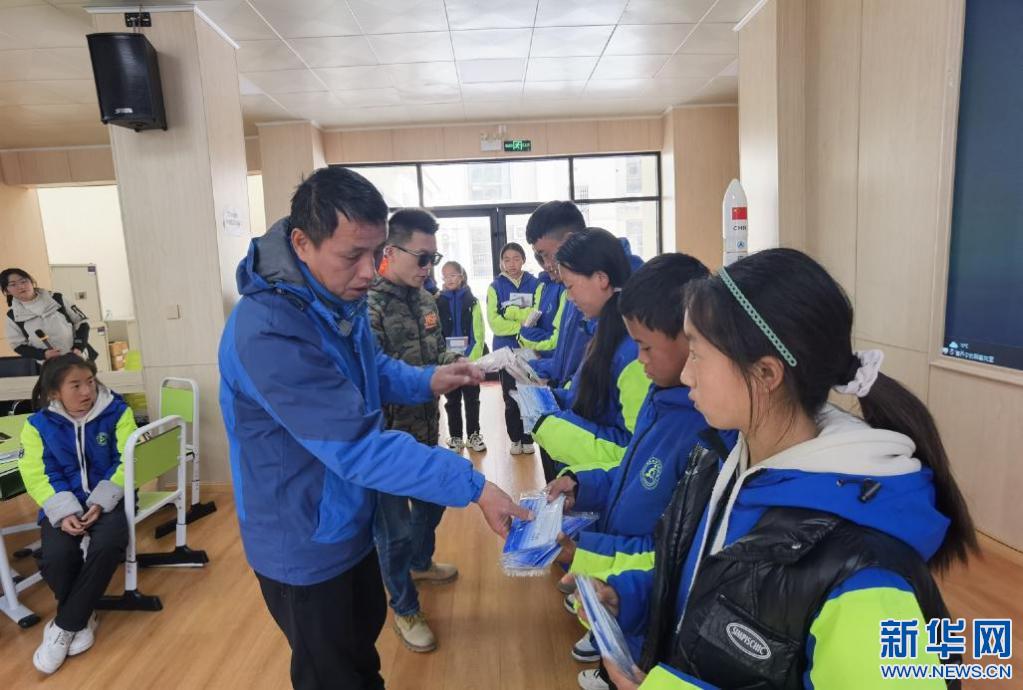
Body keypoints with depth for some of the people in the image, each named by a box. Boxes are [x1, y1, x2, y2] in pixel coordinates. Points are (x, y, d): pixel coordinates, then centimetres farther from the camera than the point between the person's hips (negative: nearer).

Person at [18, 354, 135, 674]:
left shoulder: (116, 411, -6)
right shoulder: (38, 424, -2)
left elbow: (126, 463, -6)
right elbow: (39, 476, -4)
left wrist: (101, 502, -17)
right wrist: (64, 512, -19)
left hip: (108, 498, -1)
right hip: (63, 503, 1)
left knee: (107, 547, -30)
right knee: (56, 557, -27)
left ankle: (64, 626, -10)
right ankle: (82, 618, 2)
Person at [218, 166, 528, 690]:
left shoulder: (339, 297, -4)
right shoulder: (266, 332, -35)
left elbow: (372, 370, 11)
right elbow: (357, 447, -36)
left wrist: (428, 380, -10)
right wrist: (474, 486, -35)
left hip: (349, 522, 8)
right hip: (304, 543, -7)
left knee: (363, 638, 30)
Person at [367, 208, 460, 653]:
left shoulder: (425, 299, 3)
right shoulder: (366, 306, -23)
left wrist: (456, 363, -6)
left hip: (425, 429, 8)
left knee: (431, 502, 28)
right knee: (393, 528, 11)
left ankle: (420, 563, 56)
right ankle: (405, 609, 33)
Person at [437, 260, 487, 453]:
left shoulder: (472, 301, 1)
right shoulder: (438, 302, 1)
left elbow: (478, 334, -3)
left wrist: (472, 357, -12)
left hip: (471, 359, 0)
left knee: (472, 399, 9)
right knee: (452, 400, 9)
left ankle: (473, 435, 21)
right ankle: (455, 437, 19)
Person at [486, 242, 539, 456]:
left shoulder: (534, 284, 1)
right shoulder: (496, 287, 0)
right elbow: (495, 322, -8)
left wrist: (512, 312, -15)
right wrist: (524, 323, -13)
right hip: (506, 350, 0)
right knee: (510, 398, 8)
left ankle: (527, 438, 20)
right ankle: (515, 439, 22)